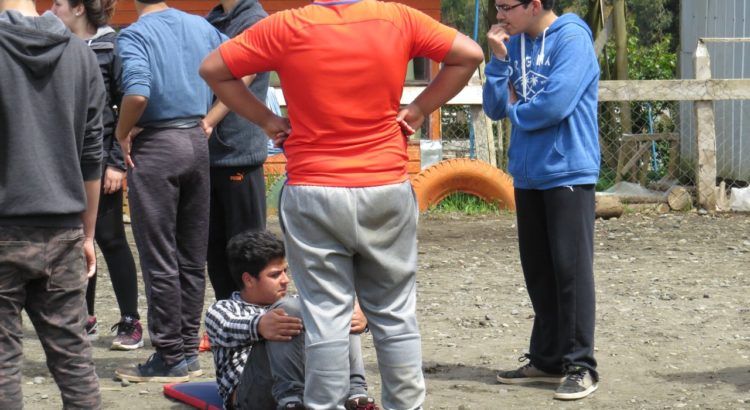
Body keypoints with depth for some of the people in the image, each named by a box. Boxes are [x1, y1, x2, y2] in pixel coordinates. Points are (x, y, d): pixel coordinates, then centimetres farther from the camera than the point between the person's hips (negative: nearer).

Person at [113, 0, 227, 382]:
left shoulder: (134, 35, -11)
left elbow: (138, 94, -26)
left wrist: (122, 133, -9)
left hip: (156, 147, -6)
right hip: (197, 142, 6)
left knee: (159, 260, 1)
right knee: (193, 257, 12)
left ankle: (170, 357, 4)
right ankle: (189, 351, 18)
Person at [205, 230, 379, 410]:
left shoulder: (296, 306, 35)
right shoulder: (222, 308, 19)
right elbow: (227, 329, -6)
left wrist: (359, 319, -10)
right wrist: (258, 326, -31)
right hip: (251, 393, -4)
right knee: (288, 308, -23)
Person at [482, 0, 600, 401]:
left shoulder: (571, 38, -11)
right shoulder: (514, 44, 9)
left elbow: (555, 104, -21)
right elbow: (495, 108, 6)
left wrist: (515, 111, -3)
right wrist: (498, 58, -6)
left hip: (567, 173, -7)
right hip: (528, 175, 7)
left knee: (571, 269, -5)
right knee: (538, 272, 12)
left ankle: (580, 365, 0)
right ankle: (547, 359, 21)